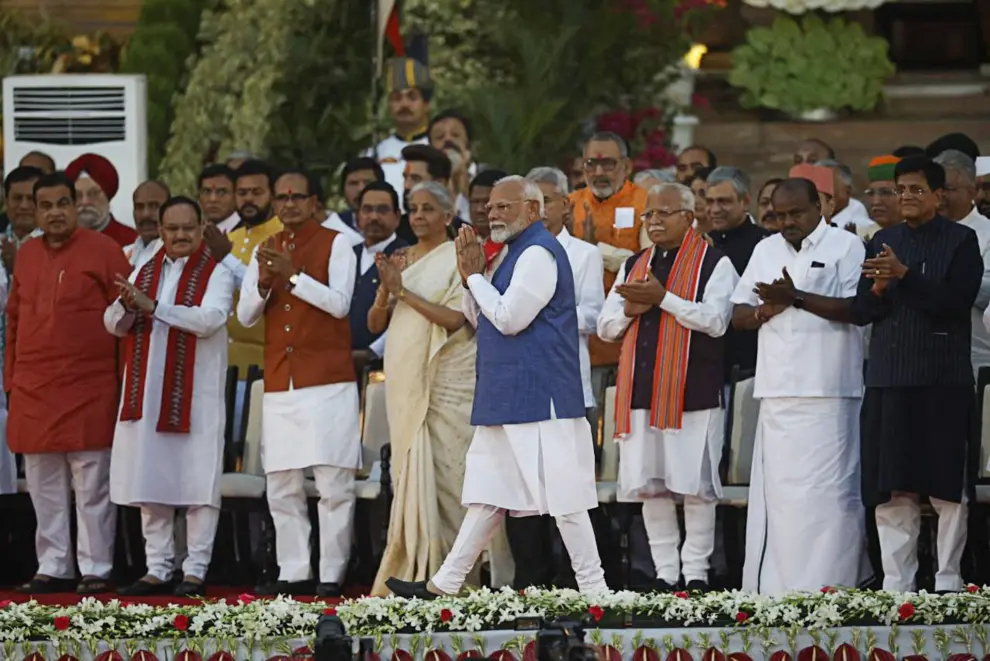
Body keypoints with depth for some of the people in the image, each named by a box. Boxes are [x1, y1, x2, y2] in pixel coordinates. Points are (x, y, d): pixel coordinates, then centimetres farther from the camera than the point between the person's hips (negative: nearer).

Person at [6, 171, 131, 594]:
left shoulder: (103, 251, -3)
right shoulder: (27, 255, 13)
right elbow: (14, 319, 17)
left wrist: (122, 381, -6)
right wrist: (11, 380, 13)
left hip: (88, 392, -5)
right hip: (33, 392, 5)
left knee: (91, 485, -2)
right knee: (44, 487, 8)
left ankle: (95, 570, 2)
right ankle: (52, 568, 15)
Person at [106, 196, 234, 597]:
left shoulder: (215, 274, -1)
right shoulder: (145, 273, 14)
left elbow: (210, 319, -18)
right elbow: (114, 325, 10)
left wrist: (152, 306, -22)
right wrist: (127, 306, -13)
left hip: (195, 395, -5)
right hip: (146, 394, 5)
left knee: (197, 484, -4)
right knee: (150, 485, 6)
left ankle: (196, 570, 0)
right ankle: (158, 569, 12)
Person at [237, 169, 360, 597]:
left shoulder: (335, 244, 2)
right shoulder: (264, 251, 16)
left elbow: (339, 303, -10)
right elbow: (245, 316, 12)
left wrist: (293, 276, -16)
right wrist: (263, 285, -7)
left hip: (328, 383, -5)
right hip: (279, 385, 5)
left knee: (333, 483, -7)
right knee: (282, 487, 4)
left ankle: (332, 574, -5)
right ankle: (293, 573, 8)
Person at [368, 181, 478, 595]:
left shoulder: (457, 259, -3)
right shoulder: (401, 259, 15)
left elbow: (456, 319, -15)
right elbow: (375, 324, 12)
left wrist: (404, 291, -15)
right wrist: (386, 290, -8)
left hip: (445, 381, -6)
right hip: (405, 381, 6)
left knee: (441, 473, -8)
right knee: (409, 472, 3)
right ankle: (411, 572, 4)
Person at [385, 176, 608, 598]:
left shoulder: (538, 253, -12)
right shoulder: (520, 253, 19)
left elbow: (509, 318, -20)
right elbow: (479, 320, 22)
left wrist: (474, 275, -7)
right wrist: (471, 276, 5)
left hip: (538, 400, -10)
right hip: (507, 400, 10)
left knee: (562, 498, -8)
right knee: (488, 493, 11)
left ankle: (593, 590, -5)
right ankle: (445, 584, 14)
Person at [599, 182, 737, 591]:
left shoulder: (714, 264, 1)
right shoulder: (634, 266, 19)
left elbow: (716, 320, -12)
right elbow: (605, 327, 17)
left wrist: (663, 299, -15)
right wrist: (632, 308, -4)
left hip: (692, 390, -5)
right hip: (641, 389, 5)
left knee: (695, 482, -5)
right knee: (650, 483, 4)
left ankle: (696, 571, 1)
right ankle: (665, 571, 10)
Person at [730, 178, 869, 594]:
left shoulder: (846, 247, 2)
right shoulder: (766, 251, 19)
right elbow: (738, 316, 18)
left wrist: (798, 297, -17)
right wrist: (766, 310, -3)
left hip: (827, 392, -5)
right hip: (778, 389, 5)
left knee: (826, 492, -8)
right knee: (774, 492, 3)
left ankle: (825, 589, -8)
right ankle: (772, 592, 5)